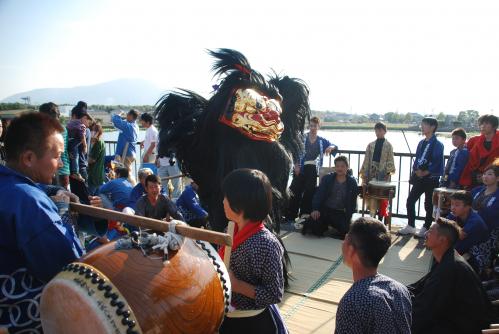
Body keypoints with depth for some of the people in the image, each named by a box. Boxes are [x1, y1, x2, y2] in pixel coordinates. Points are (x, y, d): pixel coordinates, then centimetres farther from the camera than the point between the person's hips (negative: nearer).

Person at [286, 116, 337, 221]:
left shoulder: (322, 141, 12)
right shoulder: (302, 138, 4)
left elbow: (335, 147, 13)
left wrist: (331, 147, -11)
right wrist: (296, 165, -12)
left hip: (313, 172, 2)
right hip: (300, 170, -2)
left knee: (309, 194, 5)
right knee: (295, 193, -4)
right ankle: (290, 217, 2)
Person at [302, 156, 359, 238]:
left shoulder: (352, 183, 3)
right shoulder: (327, 179, 1)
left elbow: (352, 203, 5)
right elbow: (318, 195, -5)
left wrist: (347, 219, -5)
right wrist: (315, 209, -20)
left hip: (340, 213, 1)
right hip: (325, 210, -1)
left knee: (345, 231, -22)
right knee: (314, 225, -26)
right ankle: (325, 225, 9)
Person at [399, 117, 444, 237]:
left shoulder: (437, 144, -10)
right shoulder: (421, 143, 10)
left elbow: (437, 163, -15)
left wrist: (425, 173, -14)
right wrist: (416, 170, -5)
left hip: (431, 179, -6)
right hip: (419, 177, 7)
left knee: (429, 205, 6)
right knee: (410, 201, 6)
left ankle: (425, 229, 18)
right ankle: (410, 226, 19)